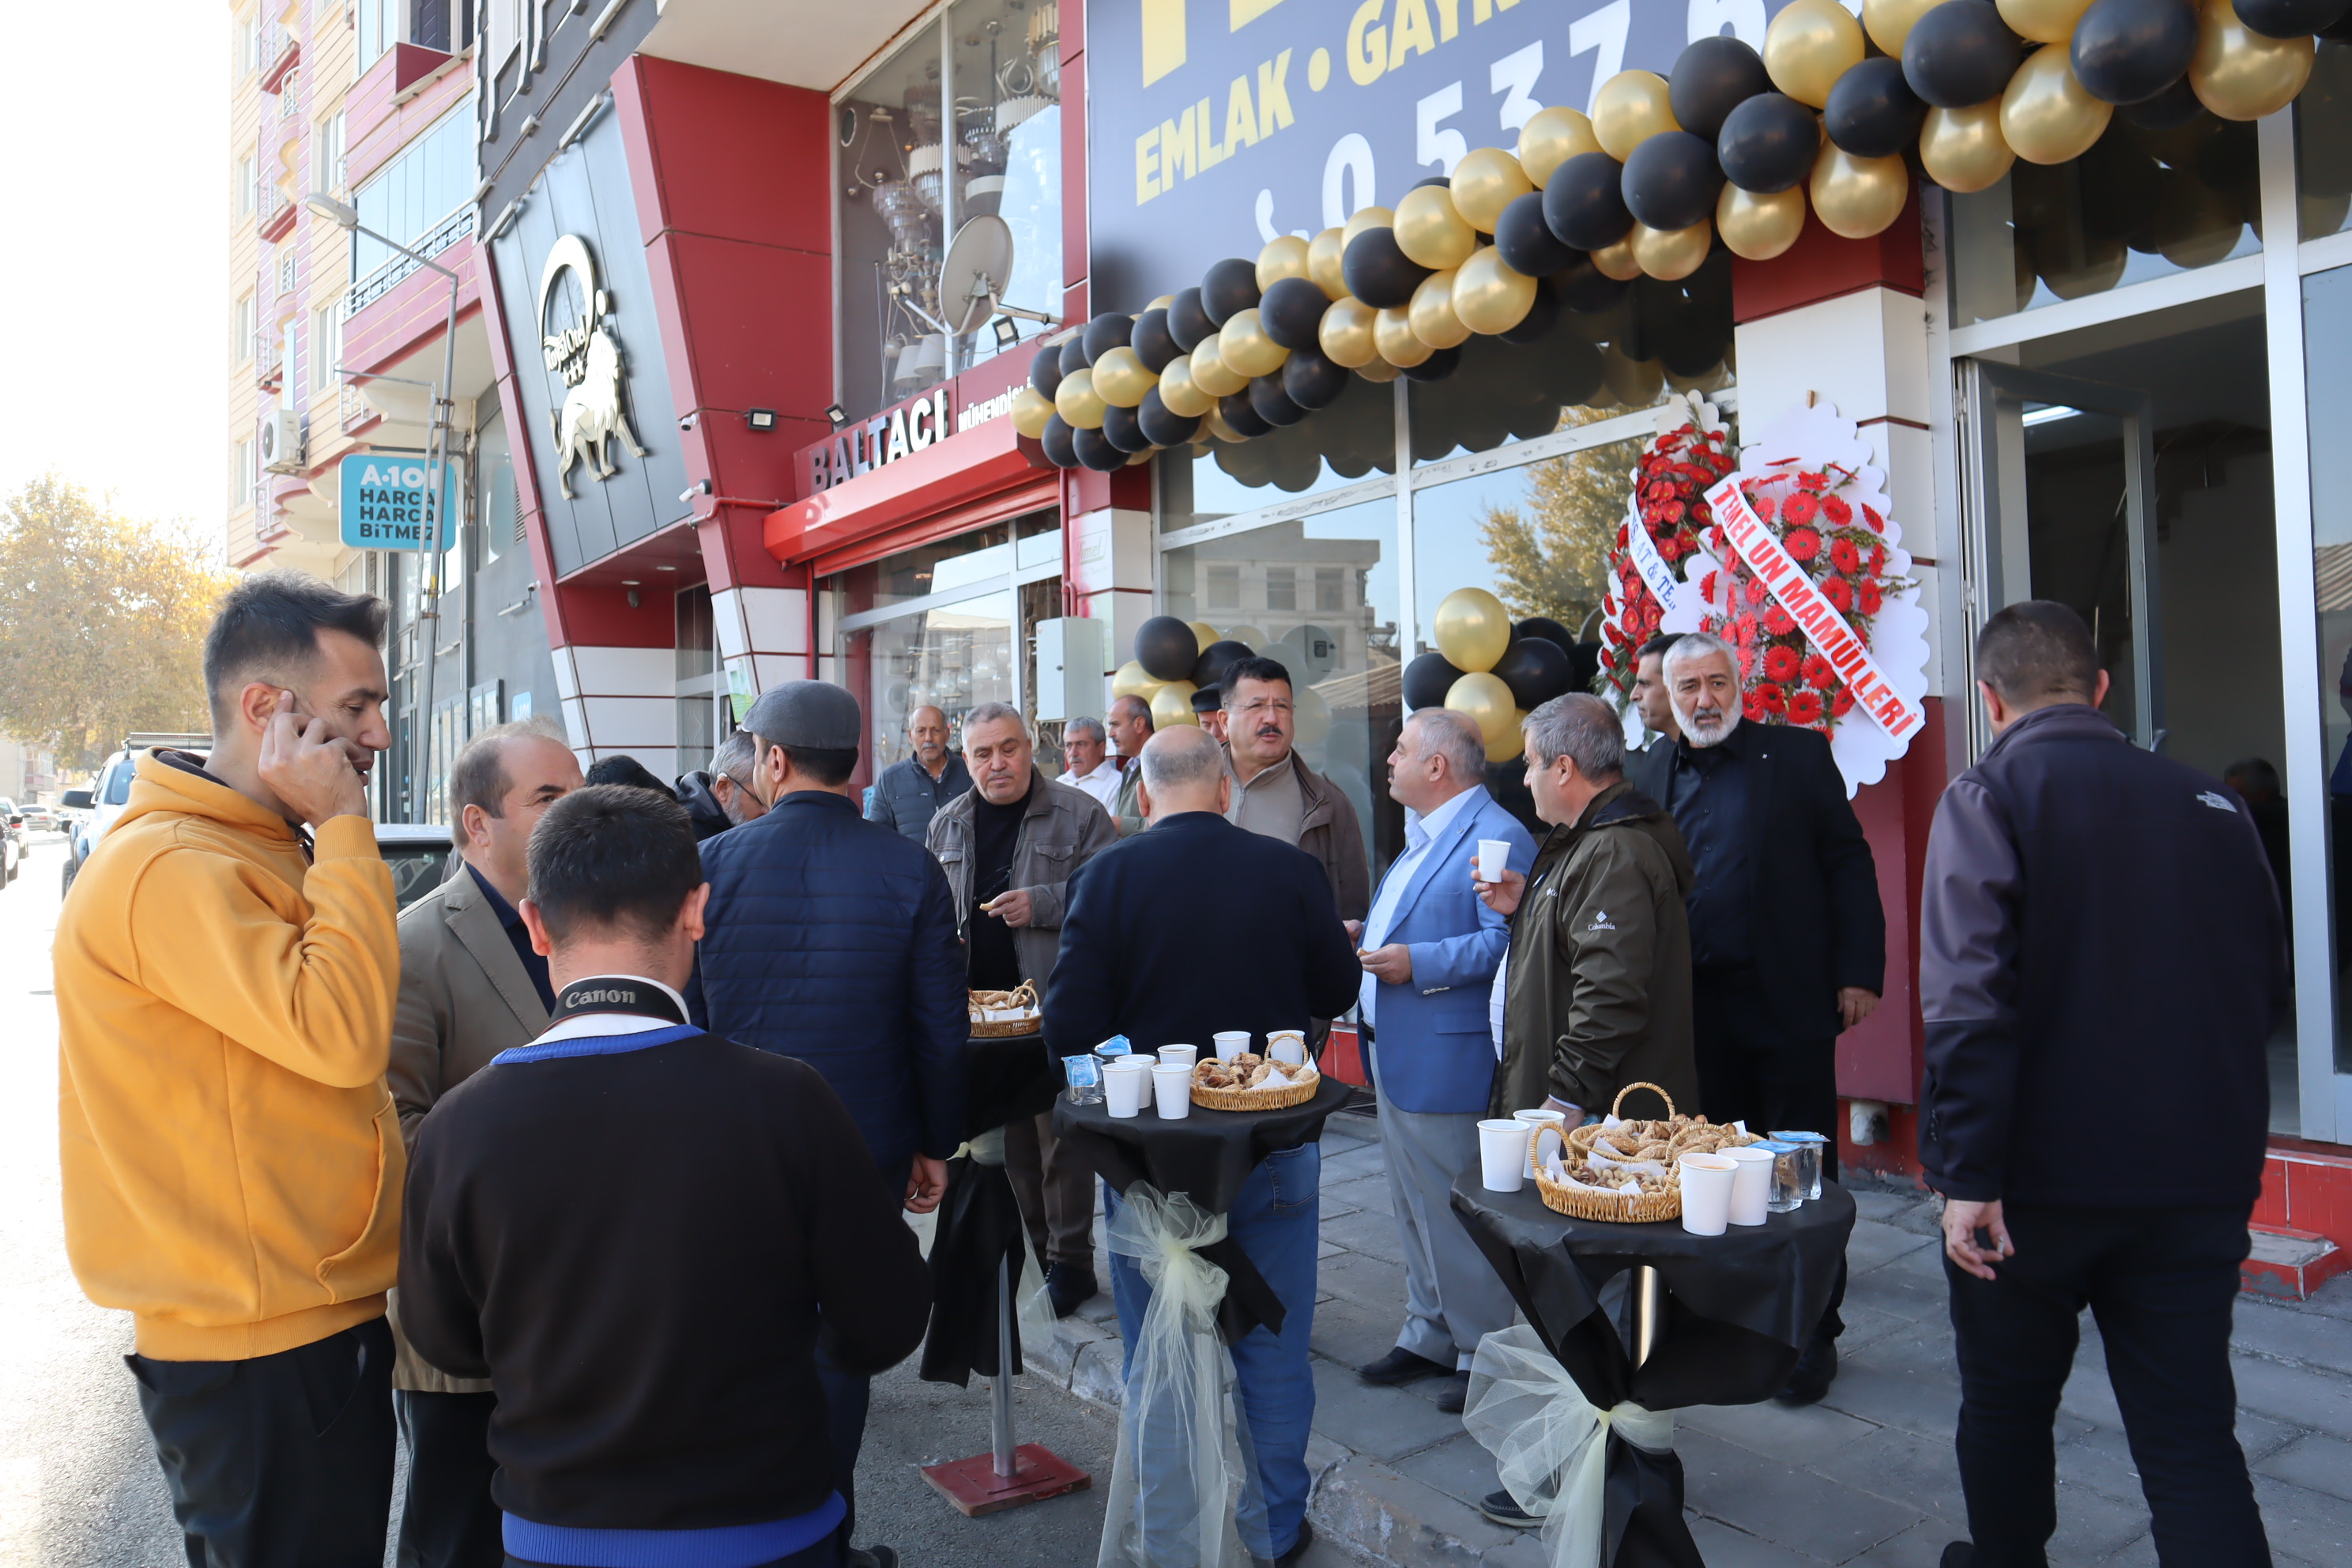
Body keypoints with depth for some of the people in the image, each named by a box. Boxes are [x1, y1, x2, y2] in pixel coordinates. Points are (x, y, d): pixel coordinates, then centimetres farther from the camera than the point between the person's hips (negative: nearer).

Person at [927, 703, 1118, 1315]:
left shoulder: (1078, 814, -3)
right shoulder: (948, 824, 13)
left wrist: (1042, 904, -19)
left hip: (1056, 1003, -5)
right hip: (978, 1003, 5)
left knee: (1059, 1131, -1)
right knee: (1005, 1133, 12)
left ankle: (1070, 1259, 11)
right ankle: (1027, 1252, 26)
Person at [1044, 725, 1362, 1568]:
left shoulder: (1106, 875, -13)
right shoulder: (1292, 870, -9)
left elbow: (1069, 1029, -15)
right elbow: (1338, 991, 4)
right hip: (1276, 1148, 1)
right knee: (1273, 1348, 16)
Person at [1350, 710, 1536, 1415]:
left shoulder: (1497, 838, -16)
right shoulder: (1420, 838, 17)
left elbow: (1507, 941, -25)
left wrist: (1418, 963, -26)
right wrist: (1361, 940, 13)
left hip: (1446, 1063, -10)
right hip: (1395, 1057, 10)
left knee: (1456, 1214, 0)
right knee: (1414, 1210, 19)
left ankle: (1482, 1353, 16)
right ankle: (1429, 1335, 33)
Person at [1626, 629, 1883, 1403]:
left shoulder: (1799, 755, 1)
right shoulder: (1649, 773, 8)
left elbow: (1849, 864, 0)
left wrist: (1859, 971, -6)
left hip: (1788, 1000, -3)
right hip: (1695, 1008, 3)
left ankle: (1812, 1333, 19)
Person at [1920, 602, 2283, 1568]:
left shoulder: (1988, 799, -11)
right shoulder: (2210, 803, 4)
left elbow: (1967, 999, -21)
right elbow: (2266, 991, 13)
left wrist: (1969, 1174, -19)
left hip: (2038, 1179, -3)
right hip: (2197, 1182, 4)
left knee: (2006, 1406, 17)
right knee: (2193, 1442, 9)